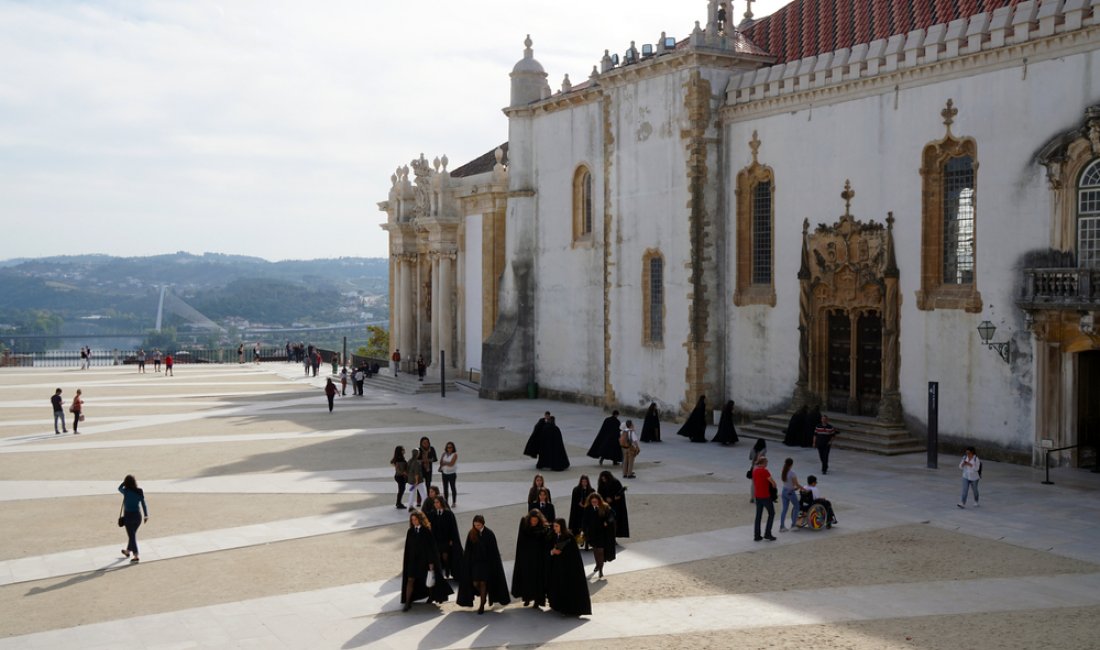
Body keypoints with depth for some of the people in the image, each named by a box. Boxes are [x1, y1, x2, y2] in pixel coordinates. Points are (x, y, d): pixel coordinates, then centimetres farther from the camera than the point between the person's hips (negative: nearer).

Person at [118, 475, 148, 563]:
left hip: (128, 516, -4)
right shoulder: (140, 491, -5)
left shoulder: (126, 491, -15)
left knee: (132, 535, 3)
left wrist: (125, 482, 3)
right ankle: (128, 551, 41)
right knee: (133, 534, 22)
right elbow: (143, 504, -1)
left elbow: (119, 488, 8)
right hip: (138, 515, 4)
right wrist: (146, 515, 5)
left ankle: (136, 556, 1)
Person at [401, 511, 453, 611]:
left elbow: (431, 547, -10)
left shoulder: (426, 531, -11)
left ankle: (431, 596, 40)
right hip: (413, 559, 3)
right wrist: (405, 561, 5)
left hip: (424, 559, -2)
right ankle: (407, 603, -3)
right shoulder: (410, 532, 1)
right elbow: (407, 547, 5)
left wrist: (431, 562, -12)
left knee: (428, 579, 15)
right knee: (410, 580, -4)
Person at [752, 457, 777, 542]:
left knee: (758, 515, 11)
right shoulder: (764, 471, -17)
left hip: (757, 496, 7)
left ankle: (756, 535, 11)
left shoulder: (754, 471, 6)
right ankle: (767, 534, 6)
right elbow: (773, 482, -14)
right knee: (771, 513, 9)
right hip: (766, 496, -7)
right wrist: (773, 487, 7)